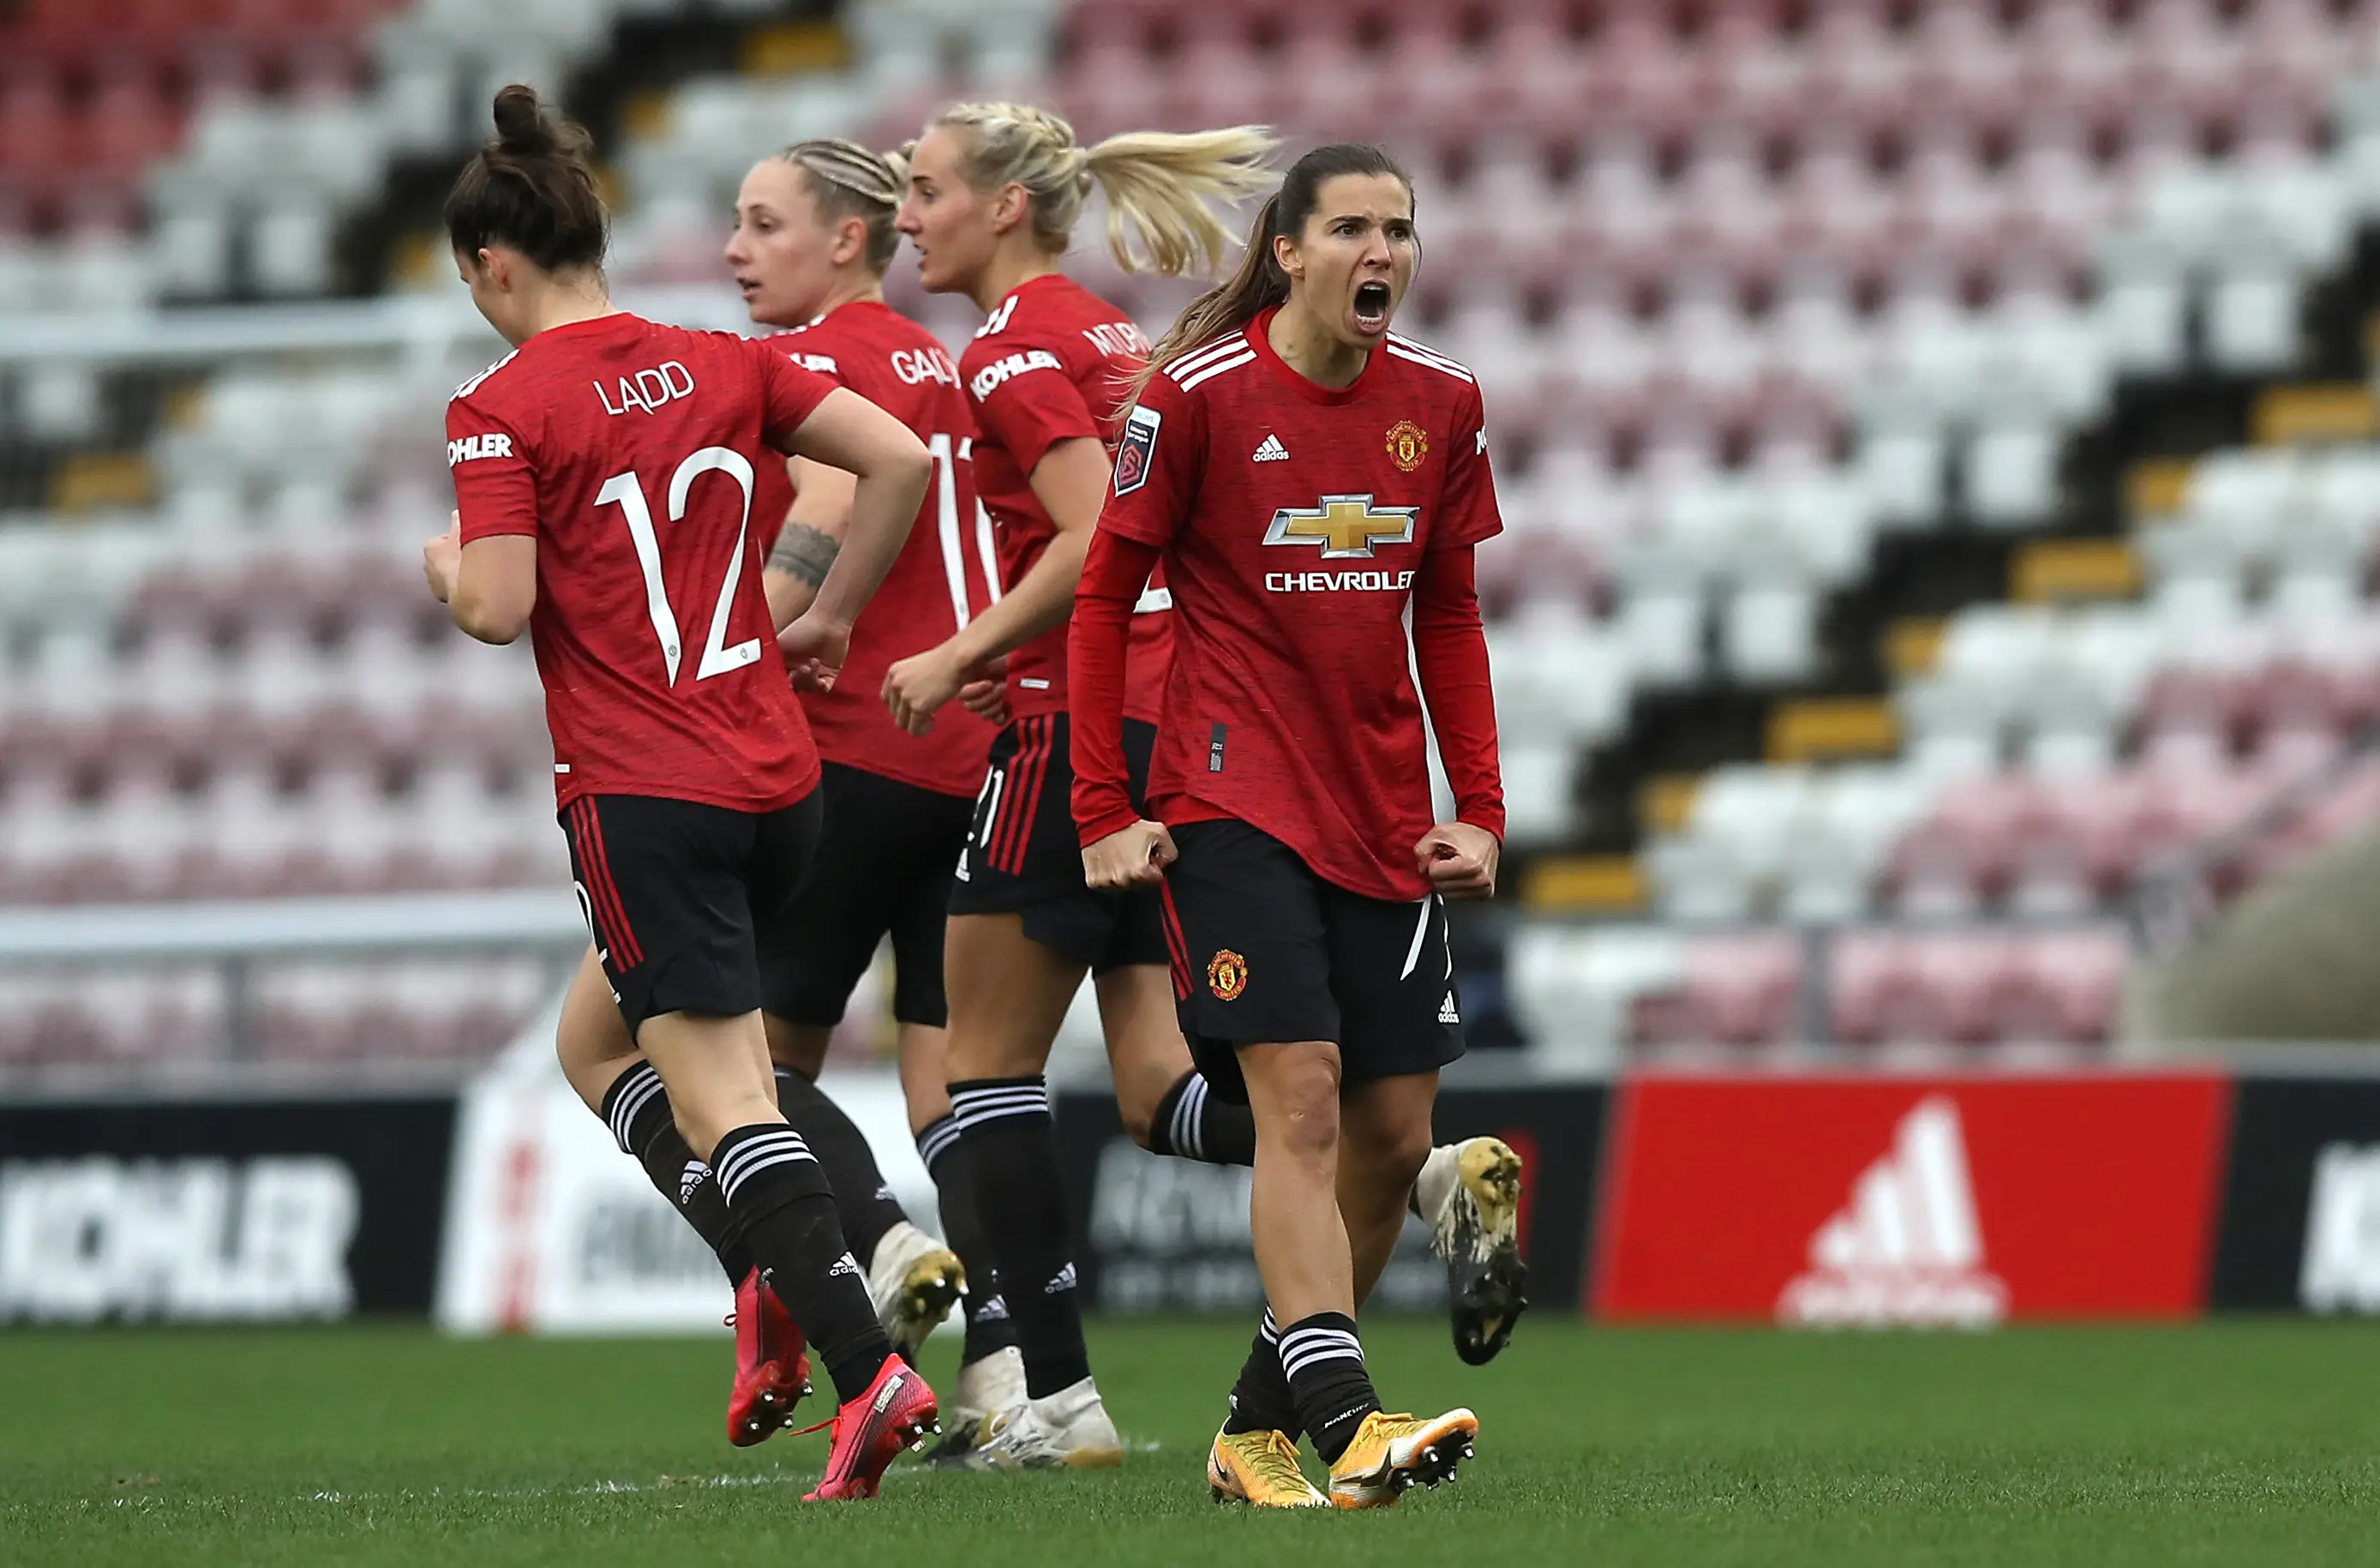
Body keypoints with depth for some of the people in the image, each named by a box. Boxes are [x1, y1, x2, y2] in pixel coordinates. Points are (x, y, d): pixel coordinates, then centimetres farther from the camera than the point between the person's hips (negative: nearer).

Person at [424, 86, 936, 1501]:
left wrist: (448, 566, 7)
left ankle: (869, 1369, -20)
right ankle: (795, 1276, 6)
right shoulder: (724, 366, 8)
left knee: (721, 1105, -6)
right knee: (603, 1047, 24)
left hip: (644, 791, -6)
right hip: (777, 776, 6)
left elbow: (500, 609, -16)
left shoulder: (505, 408, -8)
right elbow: (901, 460, 2)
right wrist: (830, 620, 13)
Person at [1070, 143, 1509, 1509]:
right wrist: (1106, 811, -6)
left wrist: (1481, 809, 7)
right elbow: (1105, 592, -2)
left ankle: (1257, 1429, 17)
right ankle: (1342, 1416, -26)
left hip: (1385, 817, 5)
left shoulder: (1442, 405, 5)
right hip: (1235, 798, -5)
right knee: (1300, 1095, -19)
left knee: (1394, 1135, 3)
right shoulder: (1197, 394, -8)